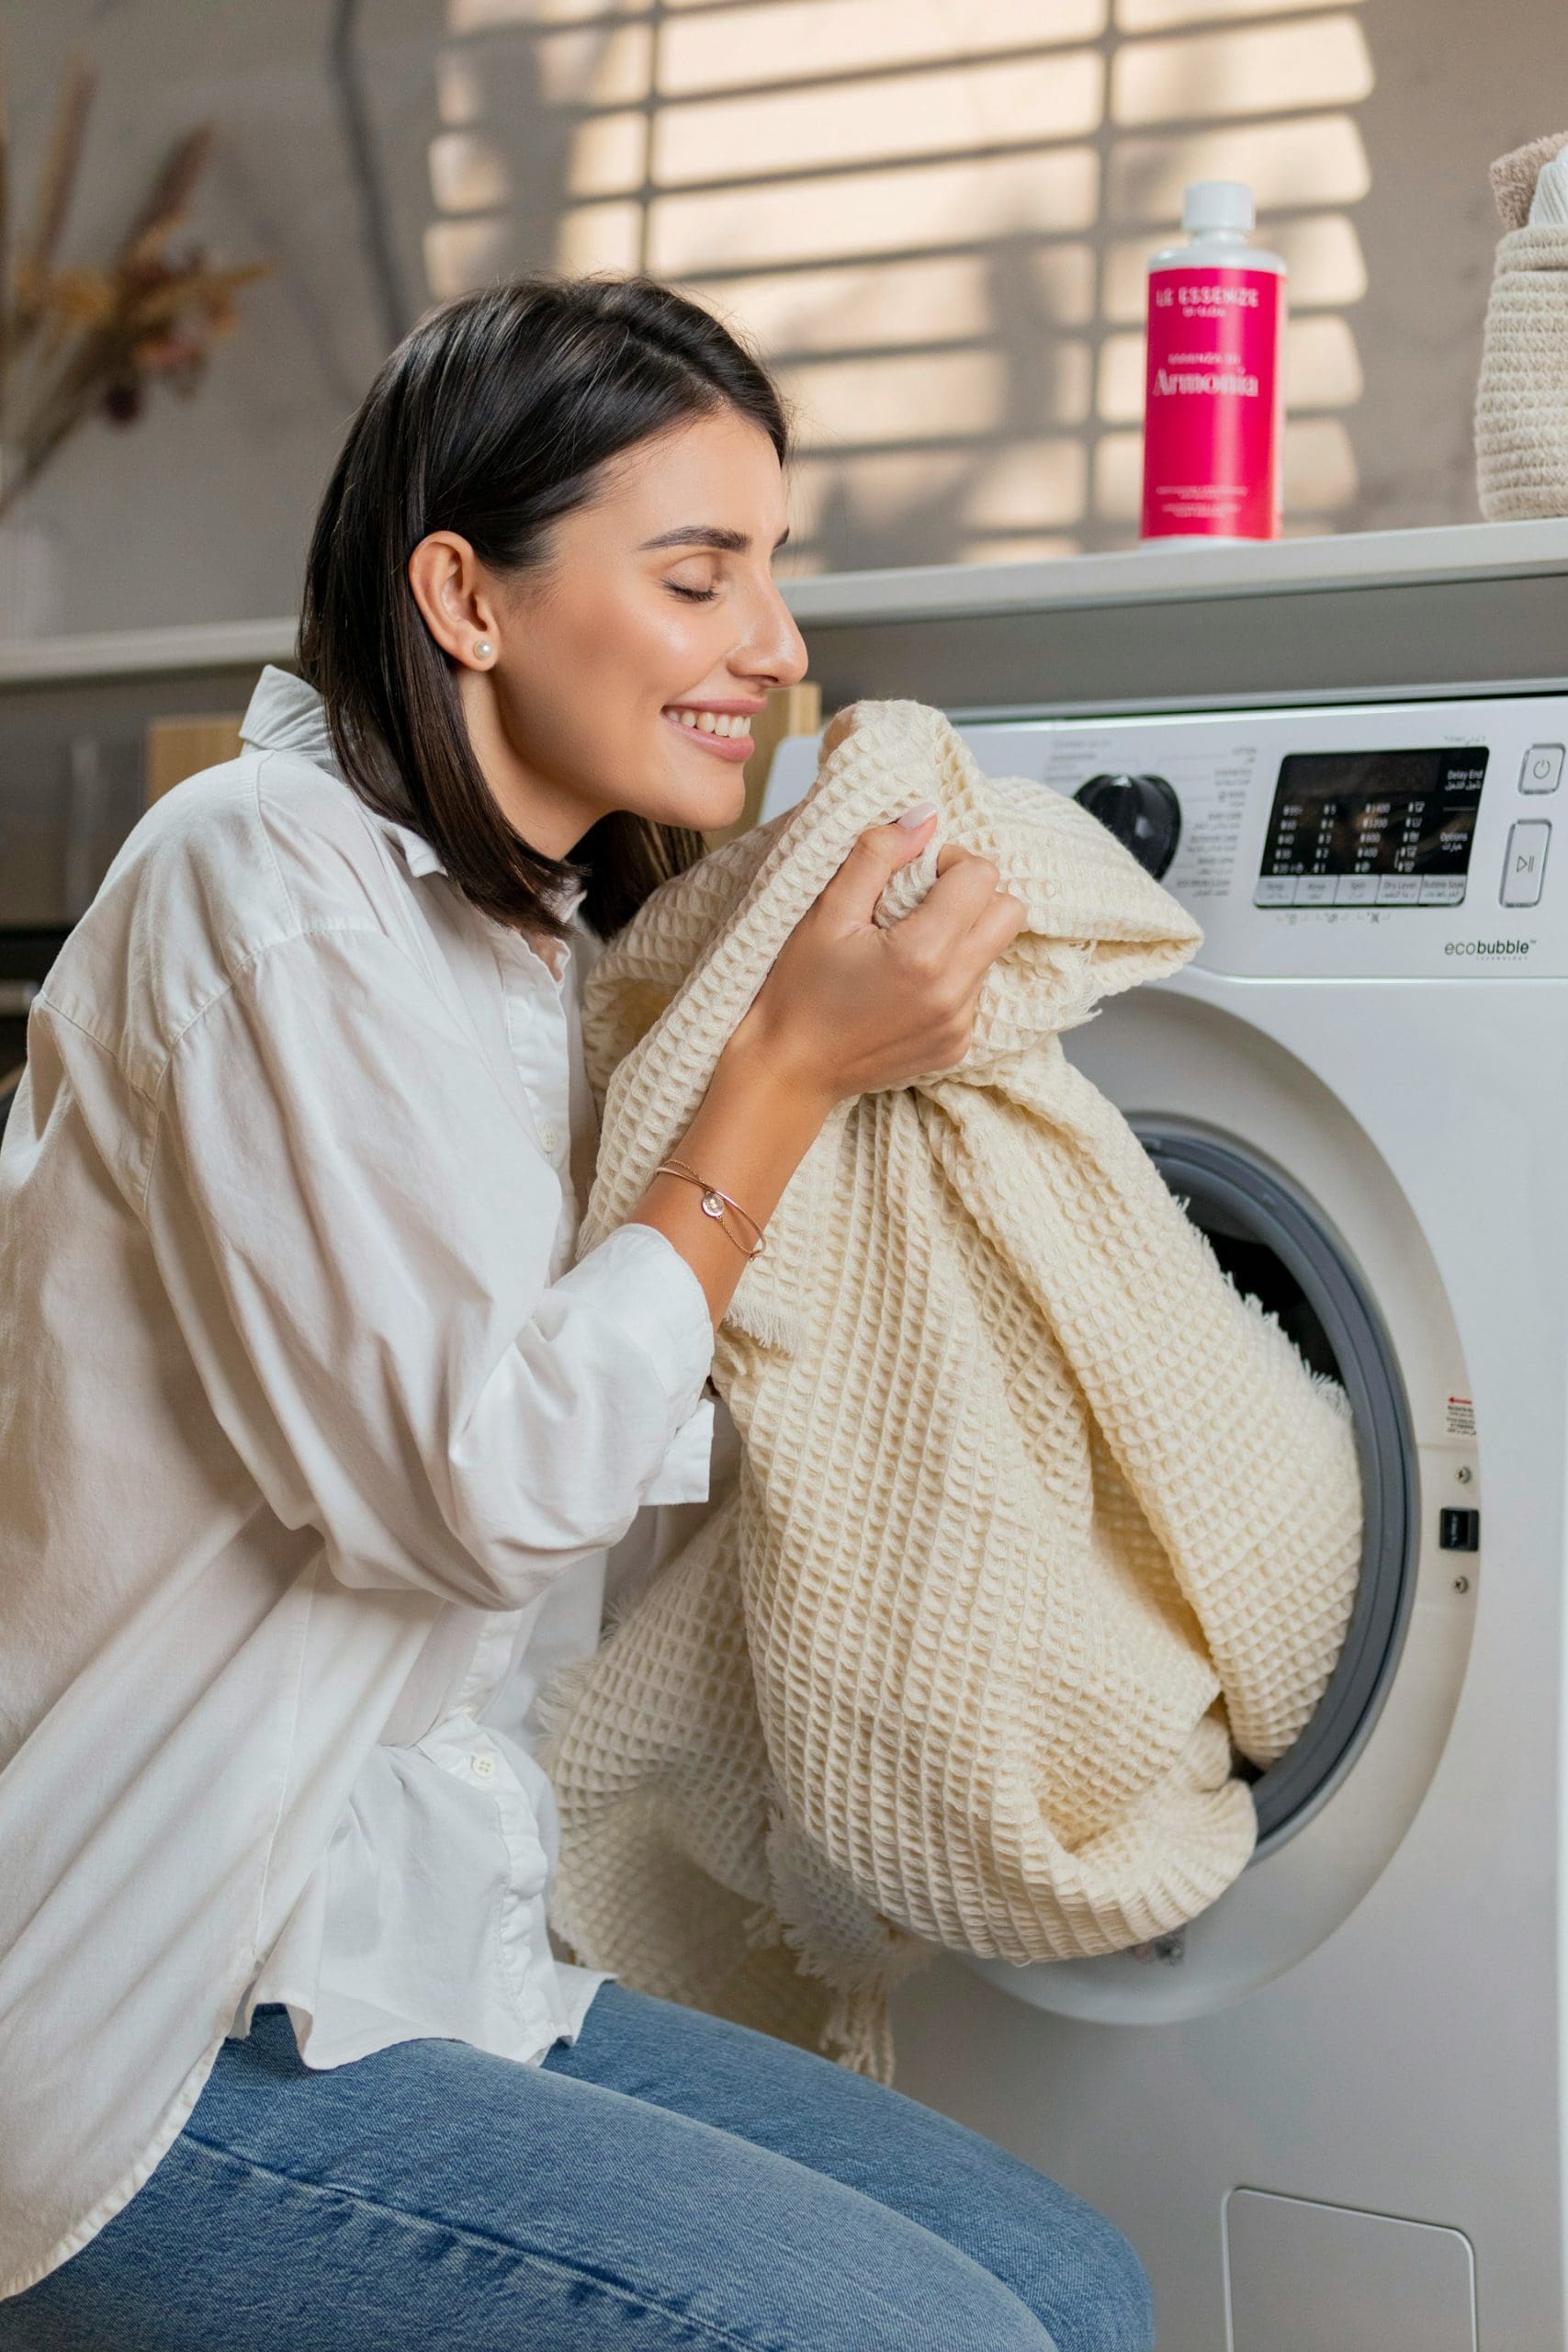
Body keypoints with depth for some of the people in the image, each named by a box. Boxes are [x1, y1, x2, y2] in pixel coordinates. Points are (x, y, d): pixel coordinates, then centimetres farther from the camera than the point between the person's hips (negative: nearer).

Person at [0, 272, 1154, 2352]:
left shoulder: (553, 953, 15)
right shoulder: (262, 874, -13)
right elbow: (476, 1493, -19)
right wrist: (791, 1070, -12)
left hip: (431, 1951, 9)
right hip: (176, 2045, -9)